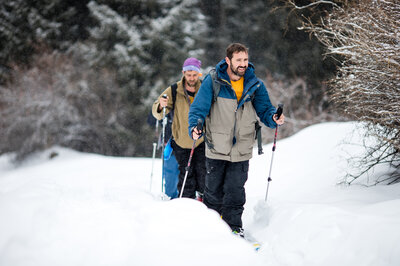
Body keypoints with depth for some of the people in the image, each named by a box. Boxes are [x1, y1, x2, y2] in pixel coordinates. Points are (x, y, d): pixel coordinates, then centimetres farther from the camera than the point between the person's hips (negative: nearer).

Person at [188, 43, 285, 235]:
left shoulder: (255, 84, 2)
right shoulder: (213, 81, -6)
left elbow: (264, 109, 8)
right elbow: (199, 107, -8)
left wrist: (273, 118, -14)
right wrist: (194, 127, -26)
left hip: (241, 150, 1)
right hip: (216, 148, -1)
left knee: (235, 191, 1)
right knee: (214, 190, 9)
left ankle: (233, 227, 15)